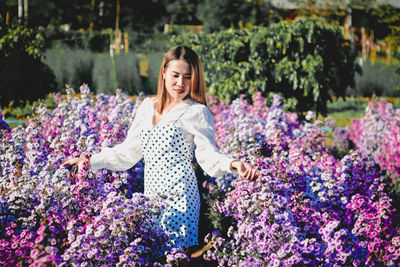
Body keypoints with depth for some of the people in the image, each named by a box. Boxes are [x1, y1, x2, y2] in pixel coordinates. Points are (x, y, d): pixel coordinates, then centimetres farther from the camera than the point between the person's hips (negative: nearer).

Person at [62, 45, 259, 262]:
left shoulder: (197, 112, 0)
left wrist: (232, 164, -25)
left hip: (179, 195, -5)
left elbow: (209, 156, -5)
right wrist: (90, 161, 22)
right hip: (151, 195, 5)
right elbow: (127, 152, 23)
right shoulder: (148, 107, 16)